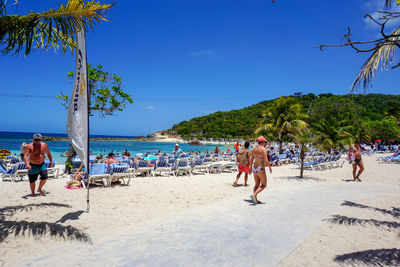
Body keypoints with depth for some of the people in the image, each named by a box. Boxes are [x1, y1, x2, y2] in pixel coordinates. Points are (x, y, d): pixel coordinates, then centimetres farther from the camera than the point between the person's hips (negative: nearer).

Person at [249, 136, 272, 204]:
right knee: (263, 185, 6)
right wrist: (270, 168, -5)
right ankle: (254, 195, -10)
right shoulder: (263, 149, -14)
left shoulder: (254, 149, 7)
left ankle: (255, 199, 12)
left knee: (257, 185, 16)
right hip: (261, 169, -7)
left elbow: (251, 160, 11)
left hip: (254, 168, 7)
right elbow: (266, 160, -19)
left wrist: (250, 168, 19)